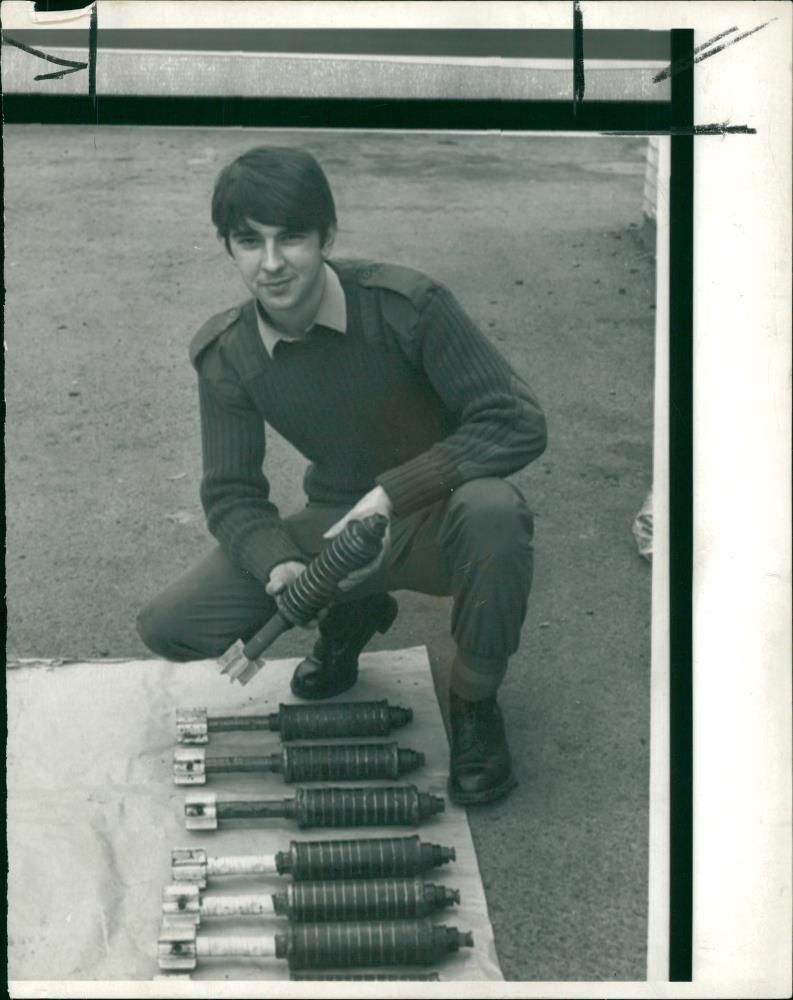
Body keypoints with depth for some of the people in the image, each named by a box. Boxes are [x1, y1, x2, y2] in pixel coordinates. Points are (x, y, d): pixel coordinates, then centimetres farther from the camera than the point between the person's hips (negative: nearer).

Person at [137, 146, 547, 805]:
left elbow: (519, 423, -23)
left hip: (436, 521, -4)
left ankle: (475, 704, -11)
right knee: (169, 629, -12)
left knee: (491, 510, -41)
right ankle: (352, 614, 15)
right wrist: (279, 564, -25)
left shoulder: (406, 304, -22)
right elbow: (232, 494, -3)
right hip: (335, 525, 4)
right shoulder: (225, 355, -8)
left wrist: (393, 493, -32)